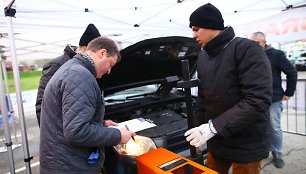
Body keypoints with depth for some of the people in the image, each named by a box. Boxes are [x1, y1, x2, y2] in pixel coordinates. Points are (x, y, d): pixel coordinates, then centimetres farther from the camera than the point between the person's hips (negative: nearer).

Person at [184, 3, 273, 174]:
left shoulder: (246, 49, -16)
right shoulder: (202, 56, 7)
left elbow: (258, 100, -25)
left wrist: (214, 126, -27)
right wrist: (199, 127, 5)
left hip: (247, 145, -6)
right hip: (217, 141, 6)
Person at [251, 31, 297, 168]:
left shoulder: (276, 54, -6)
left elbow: (292, 72, -2)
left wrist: (288, 92, -2)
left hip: (273, 99, -3)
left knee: (275, 128, 5)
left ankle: (277, 154, 24)